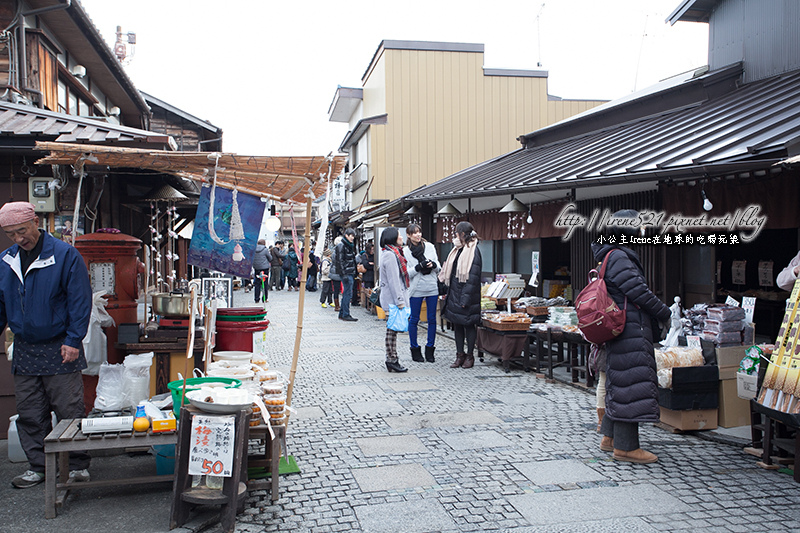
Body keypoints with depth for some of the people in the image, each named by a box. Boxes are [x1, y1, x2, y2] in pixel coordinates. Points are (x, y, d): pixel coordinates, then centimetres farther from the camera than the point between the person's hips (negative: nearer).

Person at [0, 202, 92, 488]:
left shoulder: (64, 255, -9)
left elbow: (80, 301, -10)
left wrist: (73, 340, -14)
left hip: (59, 349, -5)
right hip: (23, 352, 5)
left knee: (69, 410, 0)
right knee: (29, 414, 10)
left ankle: (78, 465, 11)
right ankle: (38, 467, 22)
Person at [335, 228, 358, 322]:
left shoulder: (350, 246, 18)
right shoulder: (341, 246, -10)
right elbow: (340, 261, -15)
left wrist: (354, 272, 20)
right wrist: (344, 274, -20)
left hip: (350, 273, 9)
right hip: (346, 273, -9)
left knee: (346, 293, 11)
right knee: (348, 293, -8)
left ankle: (342, 314, 18)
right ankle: (345, 315, -4)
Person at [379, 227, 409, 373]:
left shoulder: (393, 253, 19)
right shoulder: (389, 255, -15)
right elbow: (393, 280, -19)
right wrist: (399, 301, -20)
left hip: (394, 299, 10)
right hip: (393, 299, -10)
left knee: (393, 328, 10)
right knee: (392, 328, -6)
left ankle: (392, 360, 14)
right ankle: (392, 361, -2)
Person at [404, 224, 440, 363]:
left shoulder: (429, 246, 6)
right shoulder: (406, 251, -2)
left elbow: (438, 267, 9)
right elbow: (406, 273, -7)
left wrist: (433, 265, -12)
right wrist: (419, 267, -19)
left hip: (432, 288, 3)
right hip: (416, 289, -3)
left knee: (432, 319, 5)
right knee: (414, 320, 4)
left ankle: (430, 349, 16)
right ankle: (415, 350, 17)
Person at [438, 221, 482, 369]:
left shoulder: (473, 251, -13)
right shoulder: (458, 250, 13)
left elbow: (472, 278, -17)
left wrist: (465, 298, -20)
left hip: (466, 295, -8)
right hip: (455, 293, 8)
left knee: (468, 324, 2)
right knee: (457, 324, 10)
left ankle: (469, 356, 13)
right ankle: (460, 355, 17)